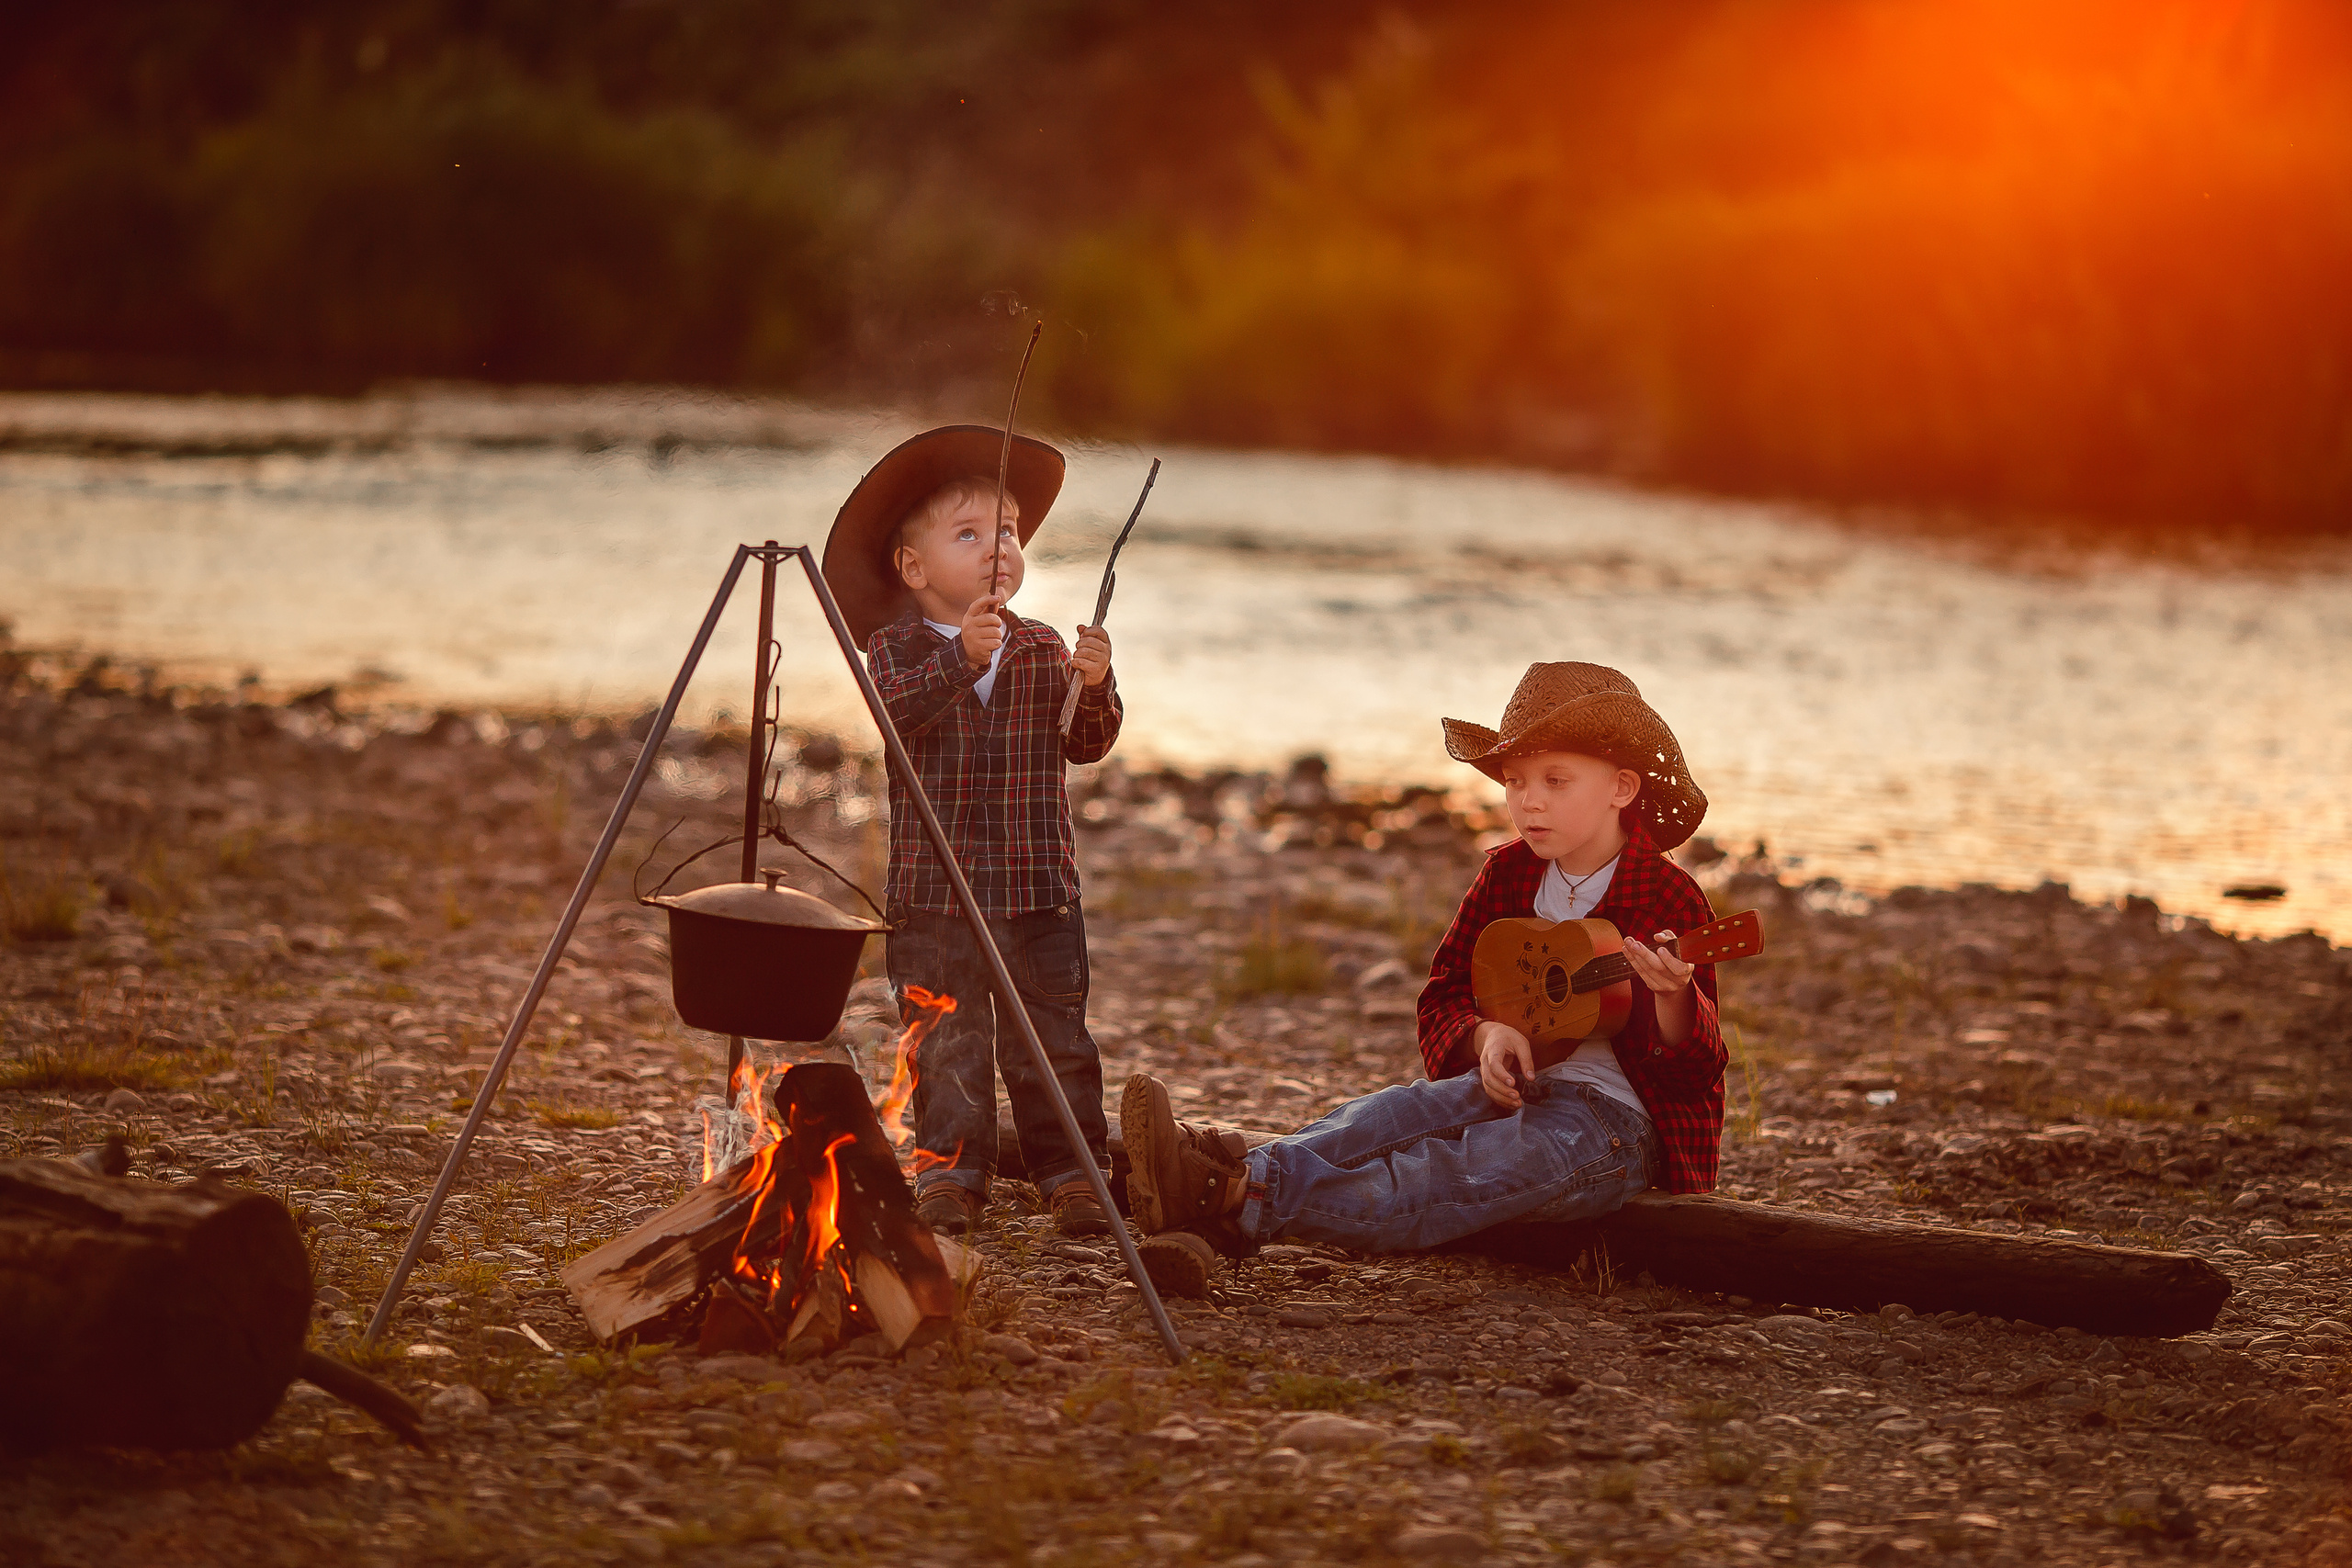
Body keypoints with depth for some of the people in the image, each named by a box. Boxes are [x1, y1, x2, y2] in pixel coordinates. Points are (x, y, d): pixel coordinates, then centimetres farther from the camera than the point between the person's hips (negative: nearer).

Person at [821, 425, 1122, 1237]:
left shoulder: (1043, 651, 6)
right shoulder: (898, 647, -1)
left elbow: (1087, 744, 0)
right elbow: (896, 712, -20)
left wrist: (1093, 689, -20)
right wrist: (959, 658, -34)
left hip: (1037, 888, 2)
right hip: (934, 890, -2)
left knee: (1052, 1039, 2)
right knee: (947, 1044, 2)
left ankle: (1070, 1169, 9)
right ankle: (950, 1169, 11)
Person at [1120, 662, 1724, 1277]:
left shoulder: (1671, 898, -9)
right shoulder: (1507, 872, 9)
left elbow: (1695, 1074, -13)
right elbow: (1443, 998, 13)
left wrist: (1673, 996, -36)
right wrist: (1487, 1034, -11)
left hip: (1616, 1119, -6)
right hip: (1513, 1087, 6)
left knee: (1474, 1172, -33)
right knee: (1401, 1110, -26)